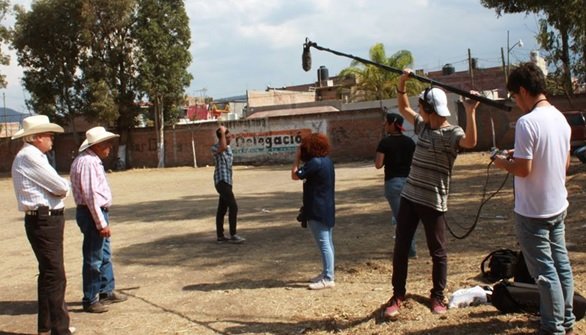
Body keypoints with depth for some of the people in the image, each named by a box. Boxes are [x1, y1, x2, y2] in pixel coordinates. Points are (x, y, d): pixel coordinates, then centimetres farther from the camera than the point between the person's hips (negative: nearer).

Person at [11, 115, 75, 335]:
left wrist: (58, 188, -6)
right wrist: (63, 186, 2)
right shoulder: (30, 157, -15)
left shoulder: (32, 156, 17)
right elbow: (61, 188, -18)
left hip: (45, 220, 11)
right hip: (44, 221, -11)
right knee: (55, 277, -8)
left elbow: (55, 188, 14)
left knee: (48, 274, 19)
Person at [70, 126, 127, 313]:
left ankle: (107, 292, 30)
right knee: (93, 259, -2)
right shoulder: (87, 162, -18)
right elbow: (91, 195, -23)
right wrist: (101, 223, -22)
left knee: (105, 255, 19)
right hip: (93, 214, -11)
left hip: (99, 212, 11)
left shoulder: (93, 161, 14)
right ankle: (90, 300, 7)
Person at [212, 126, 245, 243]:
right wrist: (222, 132, -22)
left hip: (227, 181, 9)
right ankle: (233, 235, -15)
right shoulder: (215, 147, -10)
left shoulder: (229, 148, 17)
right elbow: (223, 147, -35)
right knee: (233, 206, -16)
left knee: (222, 209, 11)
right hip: (221, 181, -9)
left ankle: (220, 236, 17)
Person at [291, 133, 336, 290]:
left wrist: (297, 158, -8)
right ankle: (327, 273, 26)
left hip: (317, 210, -10)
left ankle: (328, 278, -6)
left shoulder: (315, 162, -19)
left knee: (324, 243, -8)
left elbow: (295, 175, -15)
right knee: (327, 243, 16)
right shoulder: (327, 160, 11)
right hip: (327, 208, 10)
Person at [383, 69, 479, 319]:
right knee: (400, 247, 9)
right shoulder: (422, 125, 8)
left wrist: (470, 112, -43)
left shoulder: (452, 133, -13)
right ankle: (398, 295, 20)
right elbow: (403, 108, 21)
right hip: (409, 197, 7)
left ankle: (438, 296, 25)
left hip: (433, 202, -7)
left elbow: (471, 142, -34)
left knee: (437, 252, 8)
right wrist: (402, 83, 7)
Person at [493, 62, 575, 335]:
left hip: (533, 211, -8)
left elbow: (523, 169, -24)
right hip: (558, 206, 8)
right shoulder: (560, 118, 5)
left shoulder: (527, 122, -22)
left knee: (544, 271, 2)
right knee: (561, 264, 17)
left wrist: (504, 162, -4)